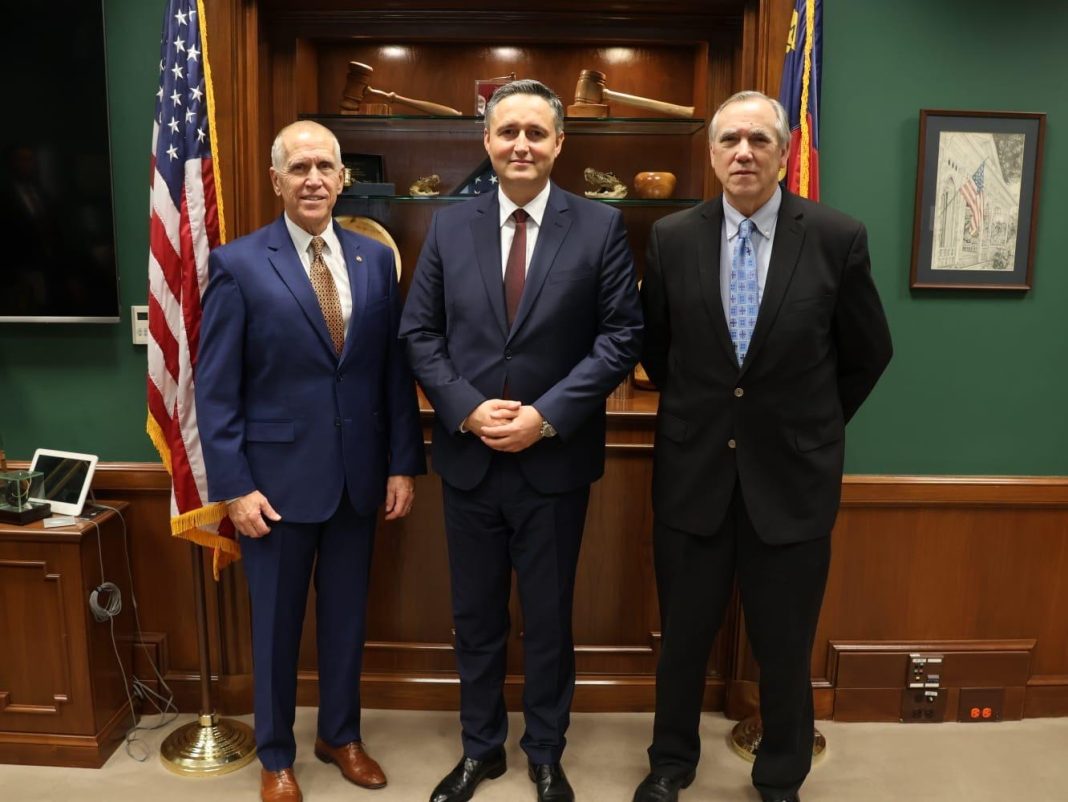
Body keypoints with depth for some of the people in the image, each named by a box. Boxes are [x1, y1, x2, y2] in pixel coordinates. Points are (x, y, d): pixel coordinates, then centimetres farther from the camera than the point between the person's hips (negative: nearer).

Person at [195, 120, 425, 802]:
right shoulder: (238, 264, -7)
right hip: (279, 477, -3)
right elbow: (215, 387, -7)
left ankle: (341, 735, 40)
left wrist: (403, 463, 1)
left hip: (359, 474, 3)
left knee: (347, 615, 17)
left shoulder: (375, 258, 3)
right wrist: (234, 486, -11)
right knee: (277, 623, 13)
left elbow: (396, 368, 4)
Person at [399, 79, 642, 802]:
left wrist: (547, 415, -16)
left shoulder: (601, 226, -3)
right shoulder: (449, 227, 4)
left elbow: (622, 336, -7)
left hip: (556, 460, -2)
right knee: (475, 616, 16)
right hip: (469, 458, 2)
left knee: (549, 618, 13)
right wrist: (466, 409, -12)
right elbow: (420, 333, 2)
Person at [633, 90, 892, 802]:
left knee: (785, 645, 13)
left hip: (791, 473, -1)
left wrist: (812, 424, 9)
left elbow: (868, 353, 4)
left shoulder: (838, 238, -7)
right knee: (684, 634, 15)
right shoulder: (673, 237, -2)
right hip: (694, 470, 1)